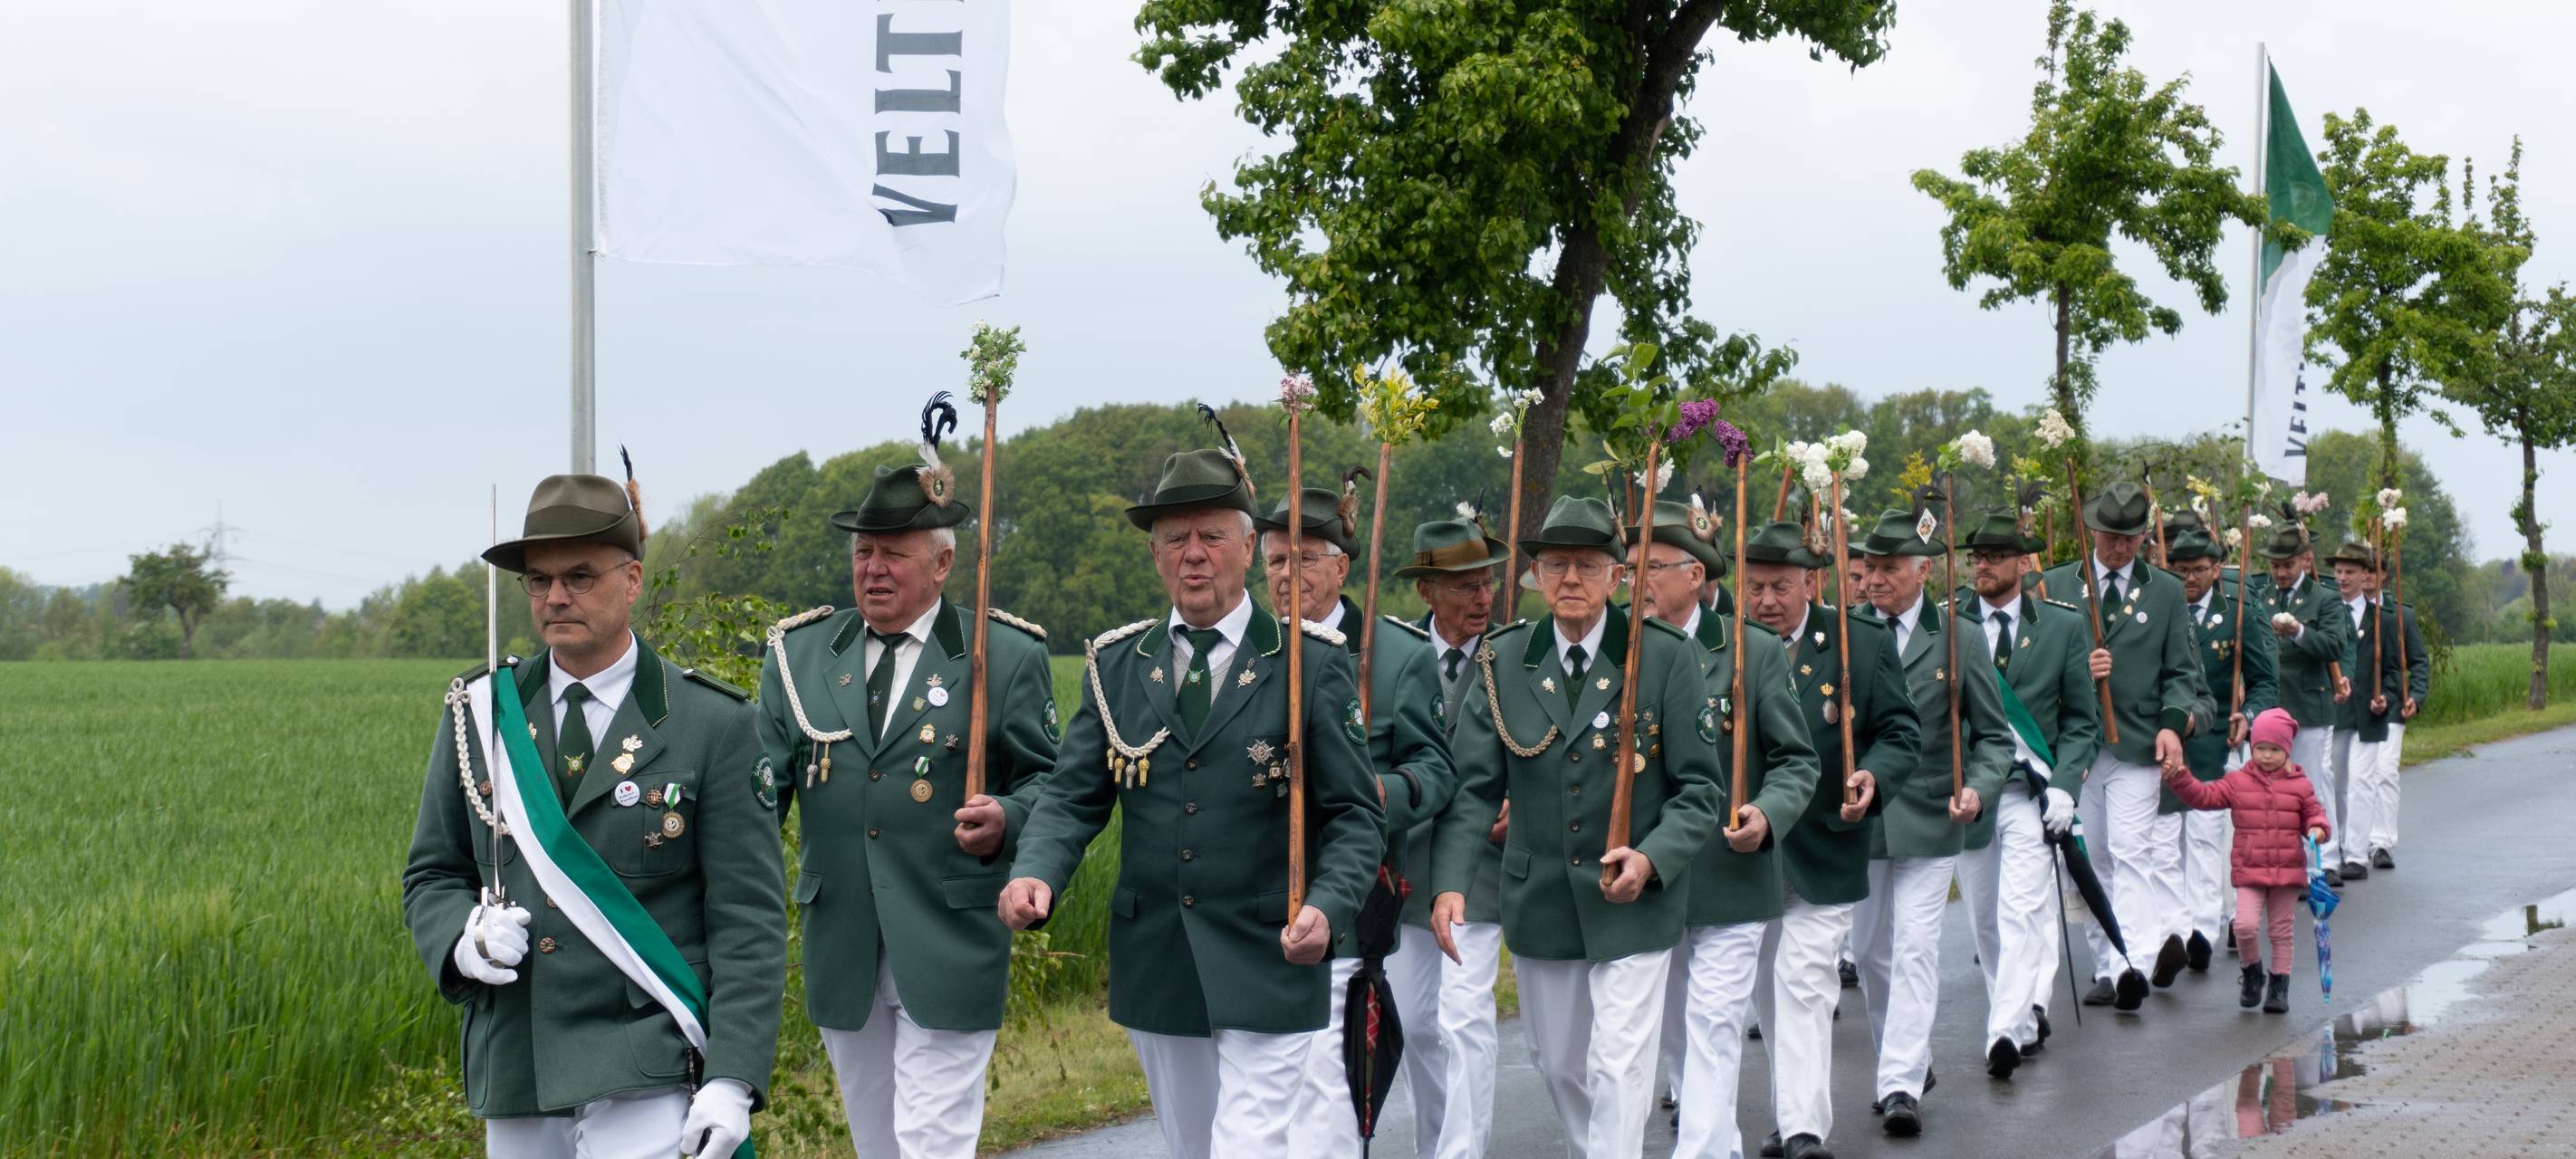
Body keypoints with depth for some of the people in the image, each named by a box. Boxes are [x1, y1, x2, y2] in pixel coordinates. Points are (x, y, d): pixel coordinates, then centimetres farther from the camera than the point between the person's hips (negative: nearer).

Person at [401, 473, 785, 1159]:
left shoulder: (713, 725, -3)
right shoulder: (480, 713, 9)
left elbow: (748, 920, -5)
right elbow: (431, 874, 15)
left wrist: (732, 1080, -14)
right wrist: (464, 941, -8)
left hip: (646, 1072, -4)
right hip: (514, 1067, 5)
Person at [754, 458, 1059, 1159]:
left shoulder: (1006, 655, -2)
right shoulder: (799, 654, 8)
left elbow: (1048, 779, 1)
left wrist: (1006, 820, -20)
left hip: (948, 955, -4)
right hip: (840, 953, 4)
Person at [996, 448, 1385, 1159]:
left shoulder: (1311, 663, -3)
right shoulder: (1116, 664, 7)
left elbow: (1353, 815, -5)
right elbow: (1073, 796, 5)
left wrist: (1327, 908, -23)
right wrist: (1035, 872, -16)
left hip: (1267, 966, -4)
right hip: (1153, 961, 4)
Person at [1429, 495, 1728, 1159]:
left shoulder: (1666, 658, -8)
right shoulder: (1504, 662, 0)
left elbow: (1699, 789, -7)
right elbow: (1473, 786, -4)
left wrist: (1652, 859, -24)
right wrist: (1450, 882, -19)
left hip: (1633, 904, -3)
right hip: (1538, 903, 4)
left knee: (1619, 1069, -7)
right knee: (1557, 1063, 16)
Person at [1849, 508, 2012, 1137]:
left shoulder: (1959, 640, -3)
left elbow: (1993, 735, 1)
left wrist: (1976, 788, -16)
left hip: (1926, 819, -3)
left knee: (1915, 947, -8)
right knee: (1869, 948, 13)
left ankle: (1902, 1085, -7)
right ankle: (1908, 1059, 32)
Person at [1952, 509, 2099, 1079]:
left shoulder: (2064, 626, 3)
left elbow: (2082, 721, 5)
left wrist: (2063, 786, -8)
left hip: (2031, 791, -2)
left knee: (2022, 911, -14)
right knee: (1984, 920, 9)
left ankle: (2007, 1033, -19)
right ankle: (2026, 1017, 26)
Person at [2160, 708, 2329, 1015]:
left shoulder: (2300, 785, 5)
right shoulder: (2238, 782, 4)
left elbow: (2314, 814, 9)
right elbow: (2203, 796, 1)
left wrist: (2318, 830, -13)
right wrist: (2178, 780, -13)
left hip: (2287, 871, 1)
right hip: (2249, 871, -1)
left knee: (2281, 930, 7)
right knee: (2245, 925, -15)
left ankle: (2279, 984, 19)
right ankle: (2253, 972, 11)